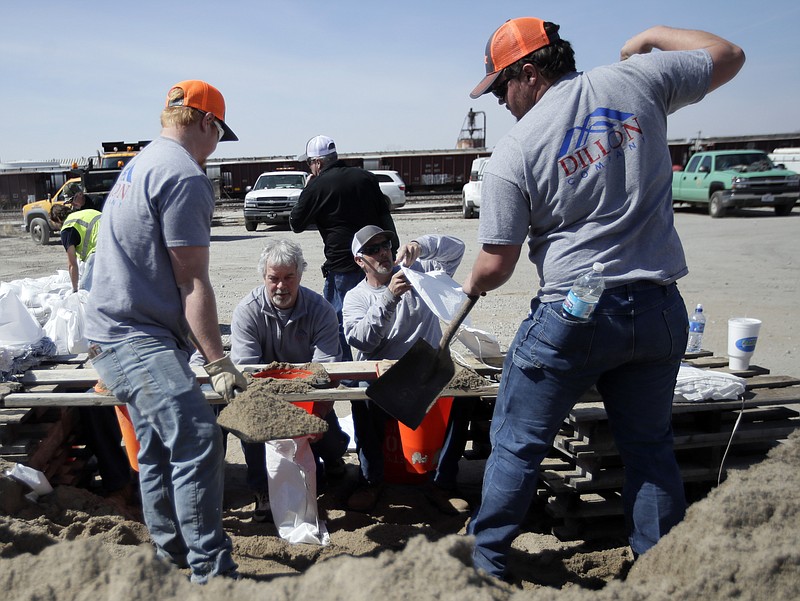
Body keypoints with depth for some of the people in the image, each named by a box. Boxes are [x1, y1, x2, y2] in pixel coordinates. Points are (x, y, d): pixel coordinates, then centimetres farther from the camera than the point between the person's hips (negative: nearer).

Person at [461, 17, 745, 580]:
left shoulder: (514, 153, -8)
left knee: (518, 444, 12)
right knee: (651, 447, 19)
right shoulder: (635, 80, 1)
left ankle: (486, 559, 27)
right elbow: (728, 56, 16)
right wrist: (651, 37, 27)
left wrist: (473, 284, 15)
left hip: (572, 317, -4)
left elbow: (496, 265, -7)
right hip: (660, 311, 5)